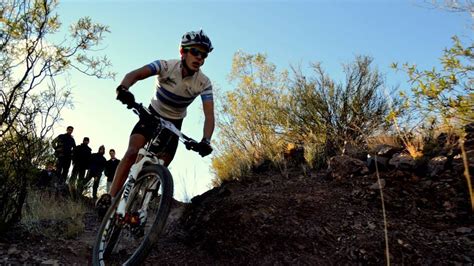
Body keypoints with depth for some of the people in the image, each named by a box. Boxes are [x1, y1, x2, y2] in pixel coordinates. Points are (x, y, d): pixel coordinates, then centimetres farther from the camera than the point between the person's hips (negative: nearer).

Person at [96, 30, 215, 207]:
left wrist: (205, 141, -46)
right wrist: (123, 88, -59)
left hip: (174, 124, 1)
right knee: (132, 152, -23)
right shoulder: (167, 66, -23)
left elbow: (209, 115, -27)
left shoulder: (204, 83, -20)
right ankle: (110, 197, -14)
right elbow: (135, 74, -35)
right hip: (153, 115, -1)